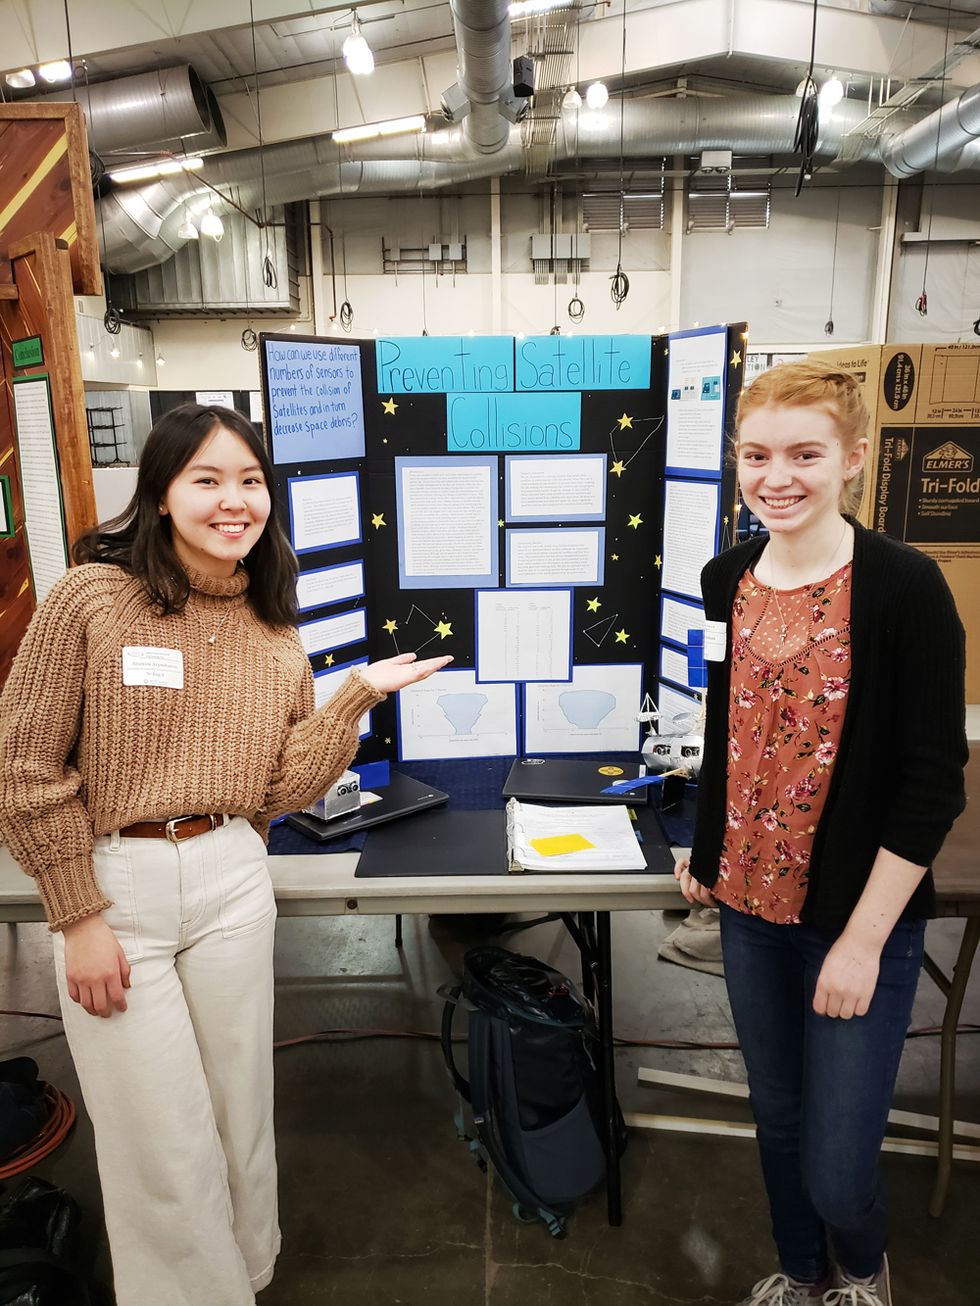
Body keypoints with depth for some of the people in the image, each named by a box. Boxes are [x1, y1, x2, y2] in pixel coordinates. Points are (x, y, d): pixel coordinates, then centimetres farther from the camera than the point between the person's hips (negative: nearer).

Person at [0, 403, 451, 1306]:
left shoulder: (274, 628, 3)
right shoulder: (94, 596, -11)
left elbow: (282, 789, 0)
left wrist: (359, 696, -9)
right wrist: (79, 918, -9)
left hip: (231, 879, 4)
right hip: (115, 885, -3)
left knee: (240, 1113, 18)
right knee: (166, 1143, 9)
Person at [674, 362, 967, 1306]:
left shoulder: (905, 587, -16)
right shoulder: (726, 579, -1)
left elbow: (932, 781, -15)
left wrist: (863, 938, -14)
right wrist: (704, 850, 13)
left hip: (859, 917, -4)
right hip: (749, 903, 4)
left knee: (836, 1164, 4)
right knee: (777, 1117, 20)